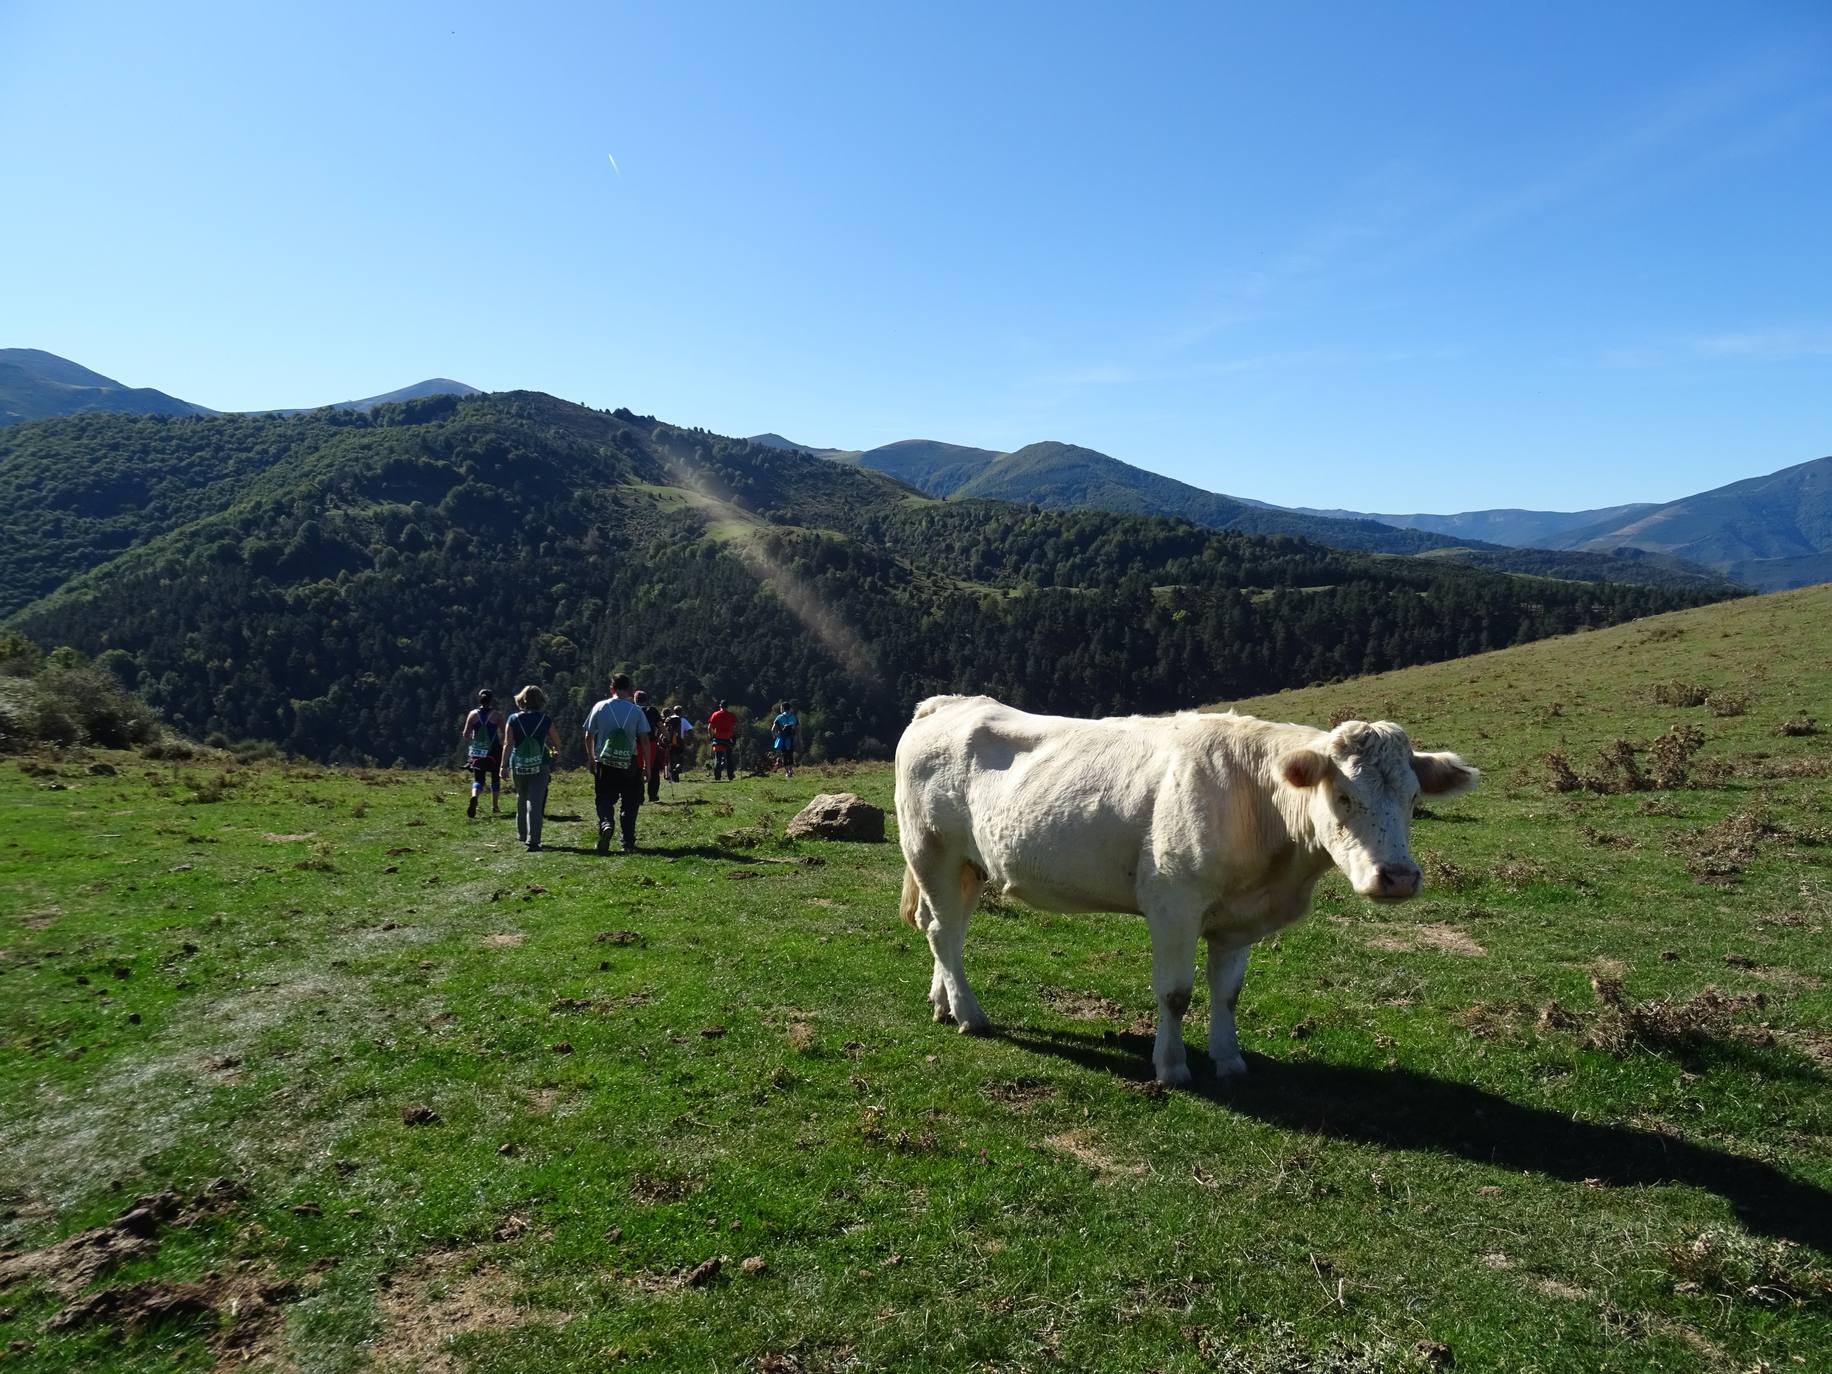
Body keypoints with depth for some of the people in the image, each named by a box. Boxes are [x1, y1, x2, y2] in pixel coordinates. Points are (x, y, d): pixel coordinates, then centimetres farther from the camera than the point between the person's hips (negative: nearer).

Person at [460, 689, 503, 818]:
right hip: (493, 752, -2)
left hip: (477, 751, 2)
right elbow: (504, 734, -8)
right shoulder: (497, 715, -6)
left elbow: (465, 735, 0)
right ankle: (494, 807, 20)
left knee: (478, 779, 5)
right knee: (495, 778, 16)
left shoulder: (473, 714, 0)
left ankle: (474, 797, -26)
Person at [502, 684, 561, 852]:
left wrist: (504, 765, -7)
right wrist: (555, 750, 25)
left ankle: (522, 835, 35)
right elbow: (557, 743, 4)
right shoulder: (545, 720, -3)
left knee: (521, 800, 21)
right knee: (535, 802, -6)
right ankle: (533, 840, -17)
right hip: (540, 767, -2)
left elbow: (508, 744, -8)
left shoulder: (514, 719, -2)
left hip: (518, 767, 2)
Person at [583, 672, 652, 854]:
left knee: (604, 800, 10)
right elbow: (645, 740, -4)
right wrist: (647, 765, 4)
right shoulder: (636, 710, -3)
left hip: (604, 764, 0)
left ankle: (606, 823, -20)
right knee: (629, 804, 10)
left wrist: (591, 760, 15)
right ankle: (628, 844, 10)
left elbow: (589, 737, 4)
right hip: (630, 764, 0)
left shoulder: (600, 707, 0)